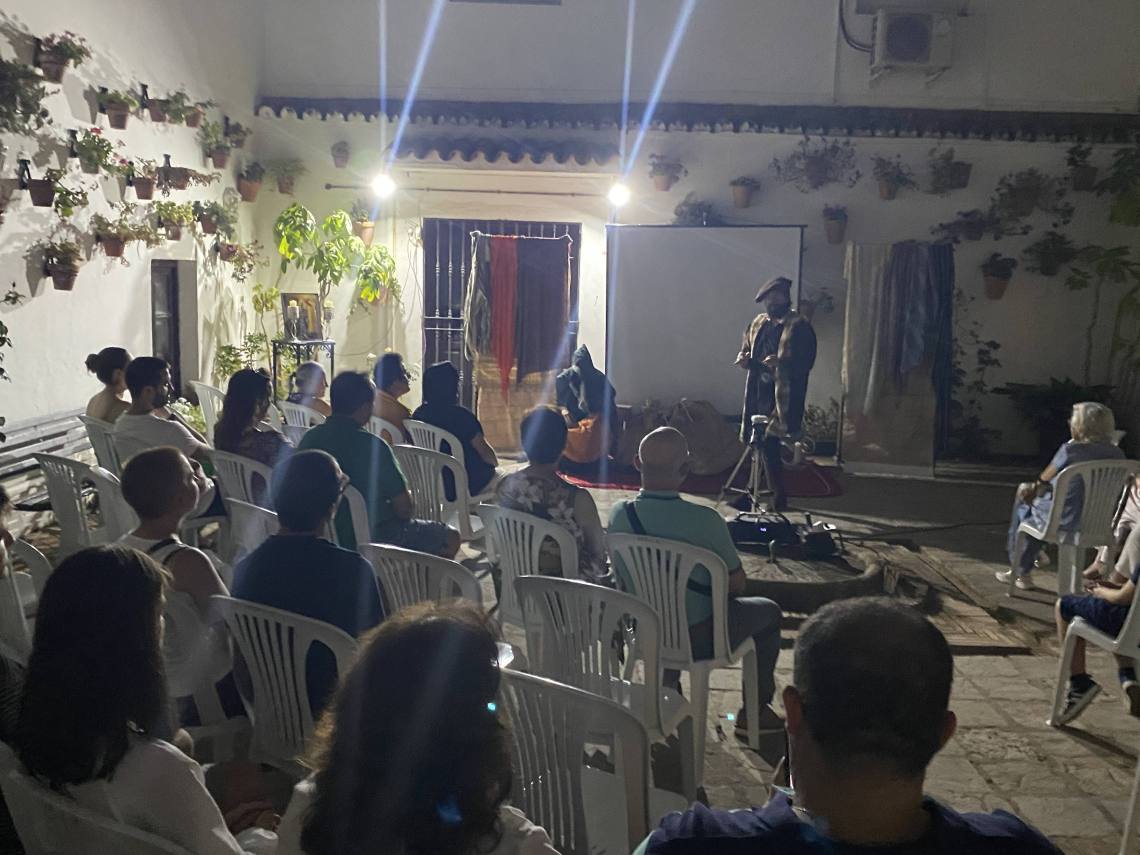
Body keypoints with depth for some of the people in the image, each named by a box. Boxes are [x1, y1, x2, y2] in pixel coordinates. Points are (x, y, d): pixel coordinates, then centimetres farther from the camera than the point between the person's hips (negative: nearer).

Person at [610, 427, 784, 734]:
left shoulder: (619, 514, -13)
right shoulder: (704, 520, -28)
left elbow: (622, 581, 3)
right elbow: (737, 584, -13)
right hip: (698, 639, -4)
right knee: (769, 612, 21)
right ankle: (755, 710, 28)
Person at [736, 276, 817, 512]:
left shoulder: (800, 326, -6)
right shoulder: (758, 322, 15)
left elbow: (805, 363, -13)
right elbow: (746, 350, 23)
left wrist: (780, 362, -29)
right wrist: (743, 359, -1)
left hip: (784, 397, -6)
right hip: (759, 393, 6)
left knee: (771, 444, -12)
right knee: (758, 442, 7)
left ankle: (779, 498, -3)